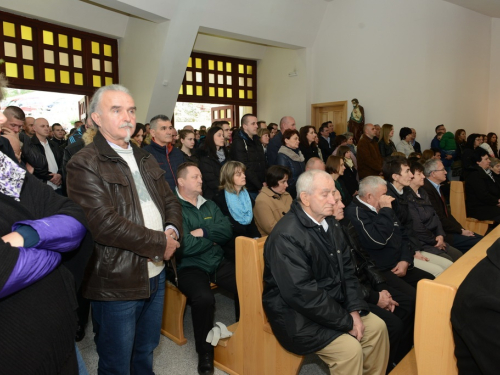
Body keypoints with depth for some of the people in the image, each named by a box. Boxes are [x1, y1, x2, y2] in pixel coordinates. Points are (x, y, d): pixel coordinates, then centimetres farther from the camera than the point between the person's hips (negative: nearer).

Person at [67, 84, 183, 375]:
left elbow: (171, 201, 12)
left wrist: (172, 231, -9)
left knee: (146, 351, 25)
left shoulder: (145, 159, 12)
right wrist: (160, 243, -17)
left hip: (156, 274, 7)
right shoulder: (84, 164, -13)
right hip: (117, 283, -6)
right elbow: (104, 223, -23)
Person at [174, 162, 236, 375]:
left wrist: (204, 232, -12)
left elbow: (227, 231, 4)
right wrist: (213, 238, -2)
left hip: (218, 263, 6)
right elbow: (185, 246, -18)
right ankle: (205, 352, -7)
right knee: (204, 298, -33)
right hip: (190, 267, -5)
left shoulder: (210, 205, 15)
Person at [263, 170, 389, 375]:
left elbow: (346, 269, 7)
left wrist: (354, 309, -6)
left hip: (333, 304, 9)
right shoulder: (287, 236, -26)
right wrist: (346, 321, -18)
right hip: (298, 315, -8)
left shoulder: (329, 223, 3)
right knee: (350, 348, -20)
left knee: (377, 326, 4)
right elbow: (302, 293, -27)